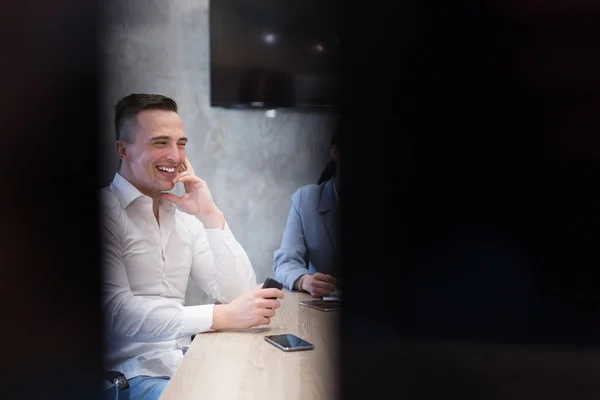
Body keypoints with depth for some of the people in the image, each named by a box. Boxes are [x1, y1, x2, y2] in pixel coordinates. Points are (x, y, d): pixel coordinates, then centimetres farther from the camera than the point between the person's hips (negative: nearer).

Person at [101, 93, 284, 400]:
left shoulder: (183, 215, 11)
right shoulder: (107, 213, -9)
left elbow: (239, 293, 3)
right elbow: (116, 312, -21)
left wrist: (211, 216, -7)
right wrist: (222, 316, -25)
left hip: (184, 359, 7)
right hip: (131, 374, -6)